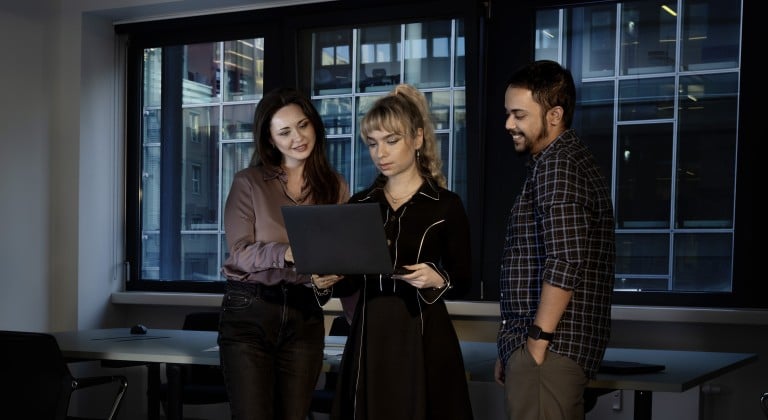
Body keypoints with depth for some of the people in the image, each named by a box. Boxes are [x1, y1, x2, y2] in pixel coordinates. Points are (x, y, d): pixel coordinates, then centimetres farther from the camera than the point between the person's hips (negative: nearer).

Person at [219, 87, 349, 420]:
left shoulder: (335, 186, 8)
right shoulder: (248, 183, 0)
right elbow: (240, 252, -9)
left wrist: (329, 275, -15)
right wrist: (287, 253, -27)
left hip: (305, 317, 3)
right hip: (248, 312, -2)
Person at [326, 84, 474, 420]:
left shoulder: (446, 204, -2)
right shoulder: (359, 204, 8)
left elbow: (463, 278, -1)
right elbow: (348, 283, 9)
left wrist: (438, 280, -20)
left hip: (423, 336, -3)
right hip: (369, 335, 3)